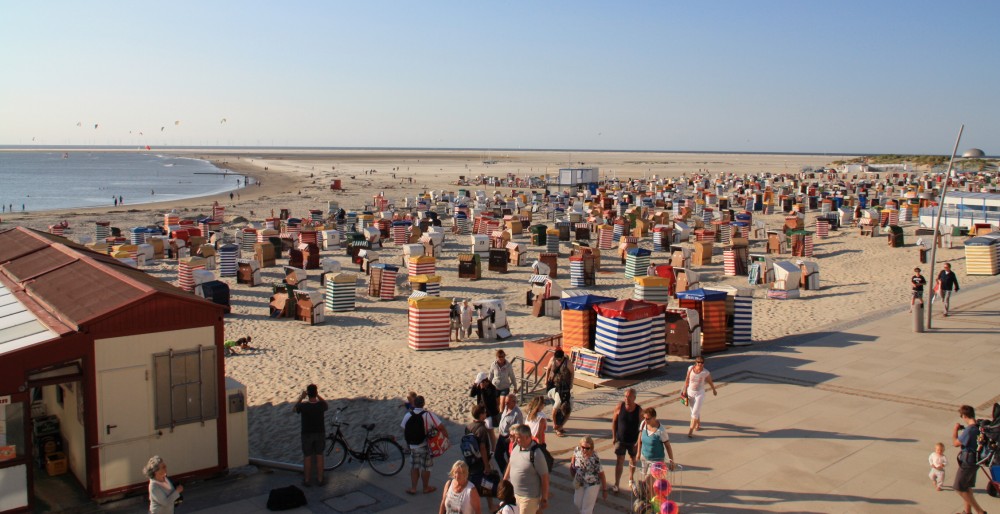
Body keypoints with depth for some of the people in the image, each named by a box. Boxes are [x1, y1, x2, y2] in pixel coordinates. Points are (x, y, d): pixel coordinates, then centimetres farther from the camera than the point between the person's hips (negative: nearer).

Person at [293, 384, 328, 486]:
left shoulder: (303, 406, -22)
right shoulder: (321, 405, -18)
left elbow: (294, 409, 2)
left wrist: (301, 398, 6)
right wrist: (317, 395, 4)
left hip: (307, 434, -1)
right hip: (320, 434, 1)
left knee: (307, 457, 13)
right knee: (319, 456, 15)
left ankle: (307, 480, 24)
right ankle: (320, 479, 23)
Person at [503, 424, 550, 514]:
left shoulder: (536, 454, -22)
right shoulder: (516, 448, -1)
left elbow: (545, 477, -17)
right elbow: (510, 465, 15)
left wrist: (544, 499, -13)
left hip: (529, 497, -7)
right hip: (514, 493, 7)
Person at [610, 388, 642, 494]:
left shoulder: (639, 410, -13)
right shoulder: (619, 407, -12)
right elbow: (614, 421, -1)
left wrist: (639, 441, -9)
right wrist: (614, 436, -1)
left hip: (633, 440, 1)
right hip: (620, 439, -1)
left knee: (633, 460, 17)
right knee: (619, 461, -1)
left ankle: (631, 480, 38)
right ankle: (616, 484, 4)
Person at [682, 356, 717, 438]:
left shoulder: (705, 373, -14)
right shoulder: (690, 368, -8)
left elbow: (710, 382, 3)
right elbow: (687, 380, 6)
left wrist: (714, 390, 17)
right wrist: (685, 390, 10)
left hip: (700, 393, -3)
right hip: (690, 392, 3)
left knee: (695, 412, -10)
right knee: (694, 411, 17)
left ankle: (691, 430, -7)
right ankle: (698, 425, 41)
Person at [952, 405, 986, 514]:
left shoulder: (969, 430, -26)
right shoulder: (979, 427, 1)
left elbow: (956, 443, -19)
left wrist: (955, 430, -7)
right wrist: (963, 429, 10)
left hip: (967, 462, -9)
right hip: (975, 461, 9)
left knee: (959, 488, 2)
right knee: (967, 487, 22)